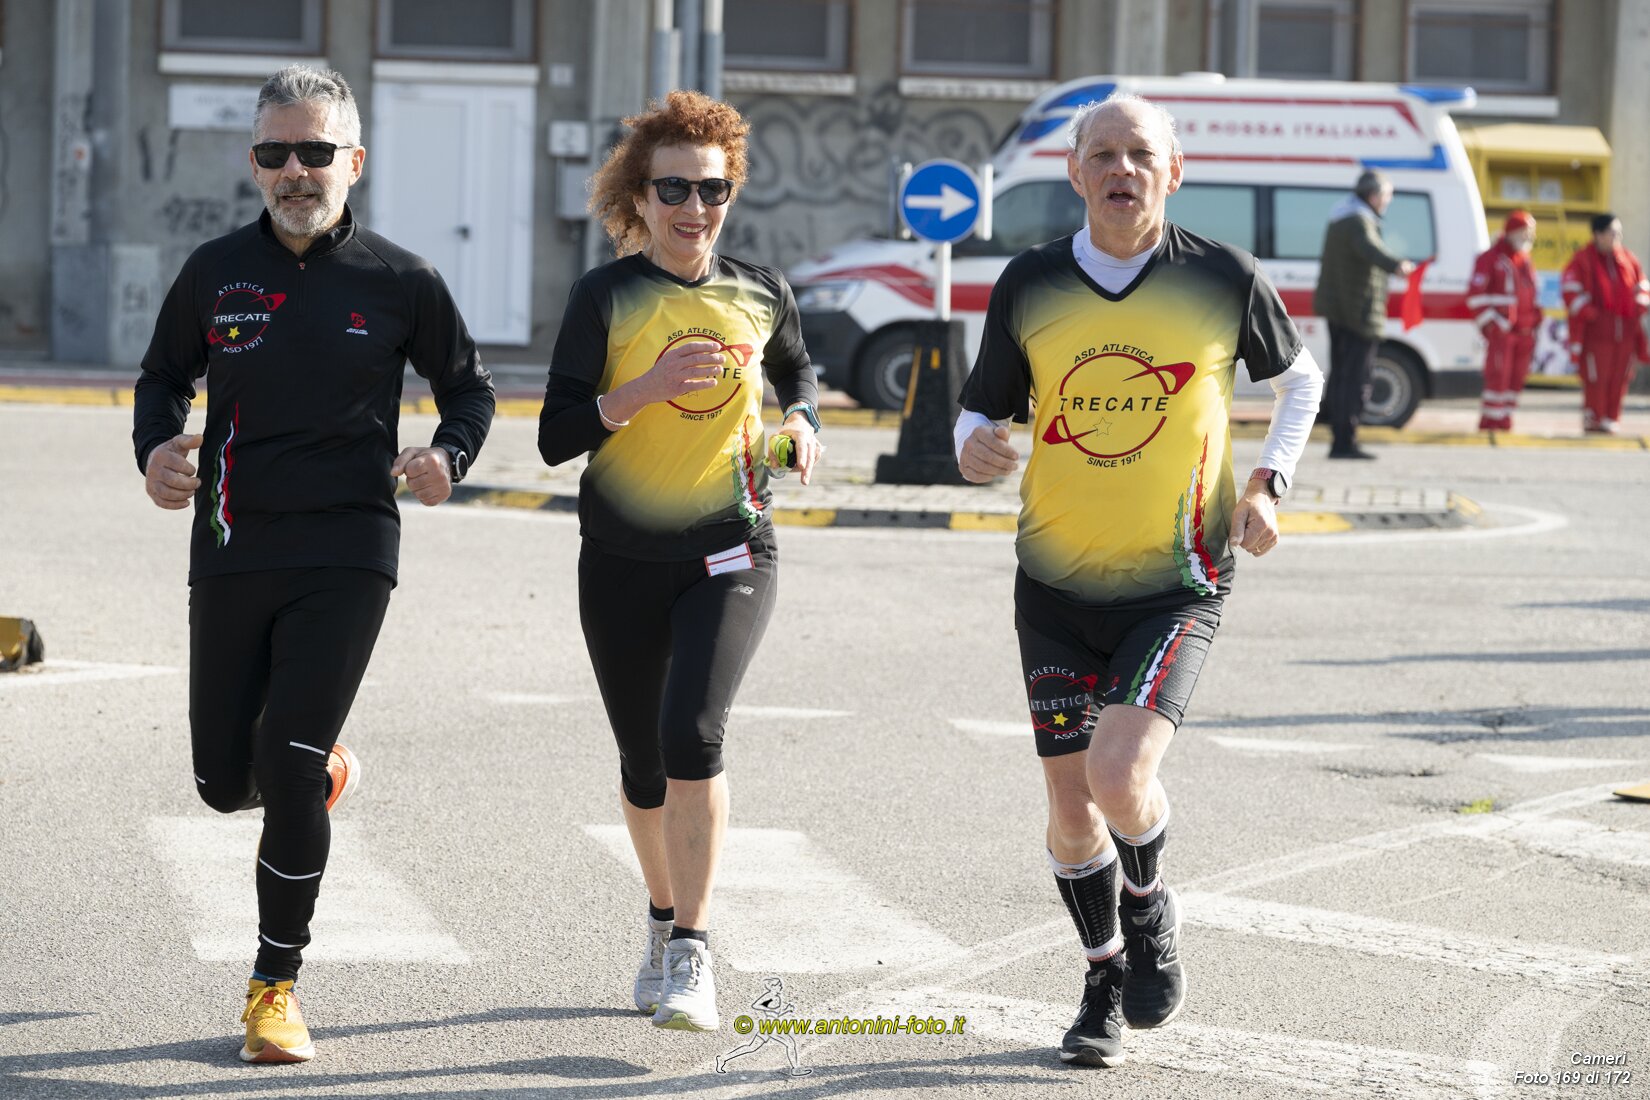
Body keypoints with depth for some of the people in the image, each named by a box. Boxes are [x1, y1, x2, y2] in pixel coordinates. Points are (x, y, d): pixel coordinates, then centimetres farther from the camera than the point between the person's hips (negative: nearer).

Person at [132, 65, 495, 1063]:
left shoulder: (400, 283, -1)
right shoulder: (216, 274, 4)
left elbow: (471, 387, 12)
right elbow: (165, 376, 17)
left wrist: (449, 457, -8)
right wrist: (155, 450, -4)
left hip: (346, 553, -3)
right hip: (232, 549, 3)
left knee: (288, 765, -14)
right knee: (226, 782, 5)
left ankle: (277, 984, 0)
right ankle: (327, 766, 43)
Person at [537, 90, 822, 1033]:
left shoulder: (761, 294, 4)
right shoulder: (607, 297, -3)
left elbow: (799, 374, 25)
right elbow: (558, 436, -7)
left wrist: (801, 425, 3)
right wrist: (646, 387, -21)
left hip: (731, 550, -1)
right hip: (623, 557, 1)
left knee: (692, 733, -21)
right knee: (644, 761, 11)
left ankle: (691, 956, -17)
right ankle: (666, 920, 37)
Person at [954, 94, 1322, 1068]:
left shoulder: (1223, 278, -6)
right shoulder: (1030, 286, -3)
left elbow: (1300, 374, 12)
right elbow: (984, 411, 7)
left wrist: (1269, 483, -1)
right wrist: (974, 447, -17)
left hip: (1178, 583, -3)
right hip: (1057, 584, 3)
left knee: (1119, 778, -20)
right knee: (1071, 803, 5)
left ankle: (1152, 907, 15)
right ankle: (1107, 982, 30)